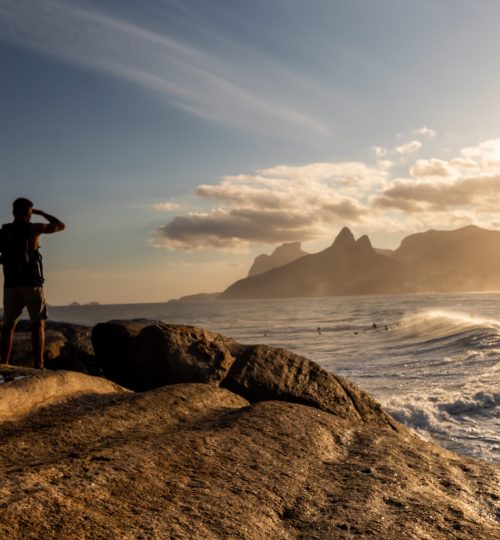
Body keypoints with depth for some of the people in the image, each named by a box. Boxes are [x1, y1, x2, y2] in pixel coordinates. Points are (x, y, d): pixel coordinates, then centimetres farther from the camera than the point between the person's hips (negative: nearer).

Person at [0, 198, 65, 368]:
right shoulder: (33, 228, -5)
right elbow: (61, 226, 6)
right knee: (38, 324, 1)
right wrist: (41, 213, 16)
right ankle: (38, 365, -7)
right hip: (32, 283, -4)